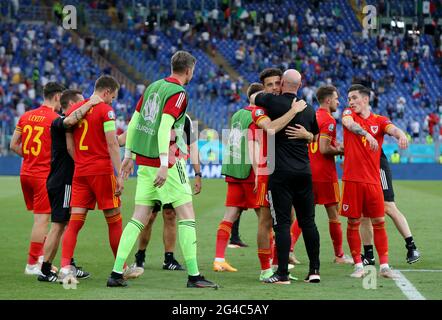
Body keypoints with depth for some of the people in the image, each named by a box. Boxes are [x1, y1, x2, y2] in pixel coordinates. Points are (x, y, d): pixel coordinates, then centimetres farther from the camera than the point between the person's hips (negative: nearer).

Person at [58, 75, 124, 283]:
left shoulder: (73, 110, 12)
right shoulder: (106, 110, -6)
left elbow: (69, 144, 12)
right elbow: (112, 144, -12)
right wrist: (119, 175, -13)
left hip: (80, 172, 5)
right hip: (102, 170, -5)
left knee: (75, 222, 1)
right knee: (114, 221, 6)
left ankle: (65, 268, -13)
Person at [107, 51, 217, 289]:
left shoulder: (154, 86, 13)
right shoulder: (178, 93, -10)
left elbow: (133, 122, 15)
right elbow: (164, 128, -21)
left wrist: (128, 156, 21)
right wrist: (164, 164, -26)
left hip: (144, 161, 8)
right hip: (165, 162, -7)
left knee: (139, 219, 8)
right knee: (186, 215, 0)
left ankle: (116, 273, 2)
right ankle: (193, 276, -2)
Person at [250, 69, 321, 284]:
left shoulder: (274, 102, -7)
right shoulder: (309, 110, 8)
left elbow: (253, 97, 13)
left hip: (281, 172, -5)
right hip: (304, 172, 5)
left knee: (282, 222, -5)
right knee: (308, 221, 11)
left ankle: (282, 273, -7)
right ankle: (314, 270, 13)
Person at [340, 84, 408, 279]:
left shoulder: (379, 121, 7)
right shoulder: (349, 114, 6)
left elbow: (392, 129, -13)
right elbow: (350, 124, -17)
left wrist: (401, 135, -38)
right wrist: (367, 134, -37)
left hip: (373, 180, 1)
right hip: (352, 179, -1)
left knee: (379, 222, 1)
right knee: (353, 222, 2)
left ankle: (384, 266, 6)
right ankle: (358, 265, 10)